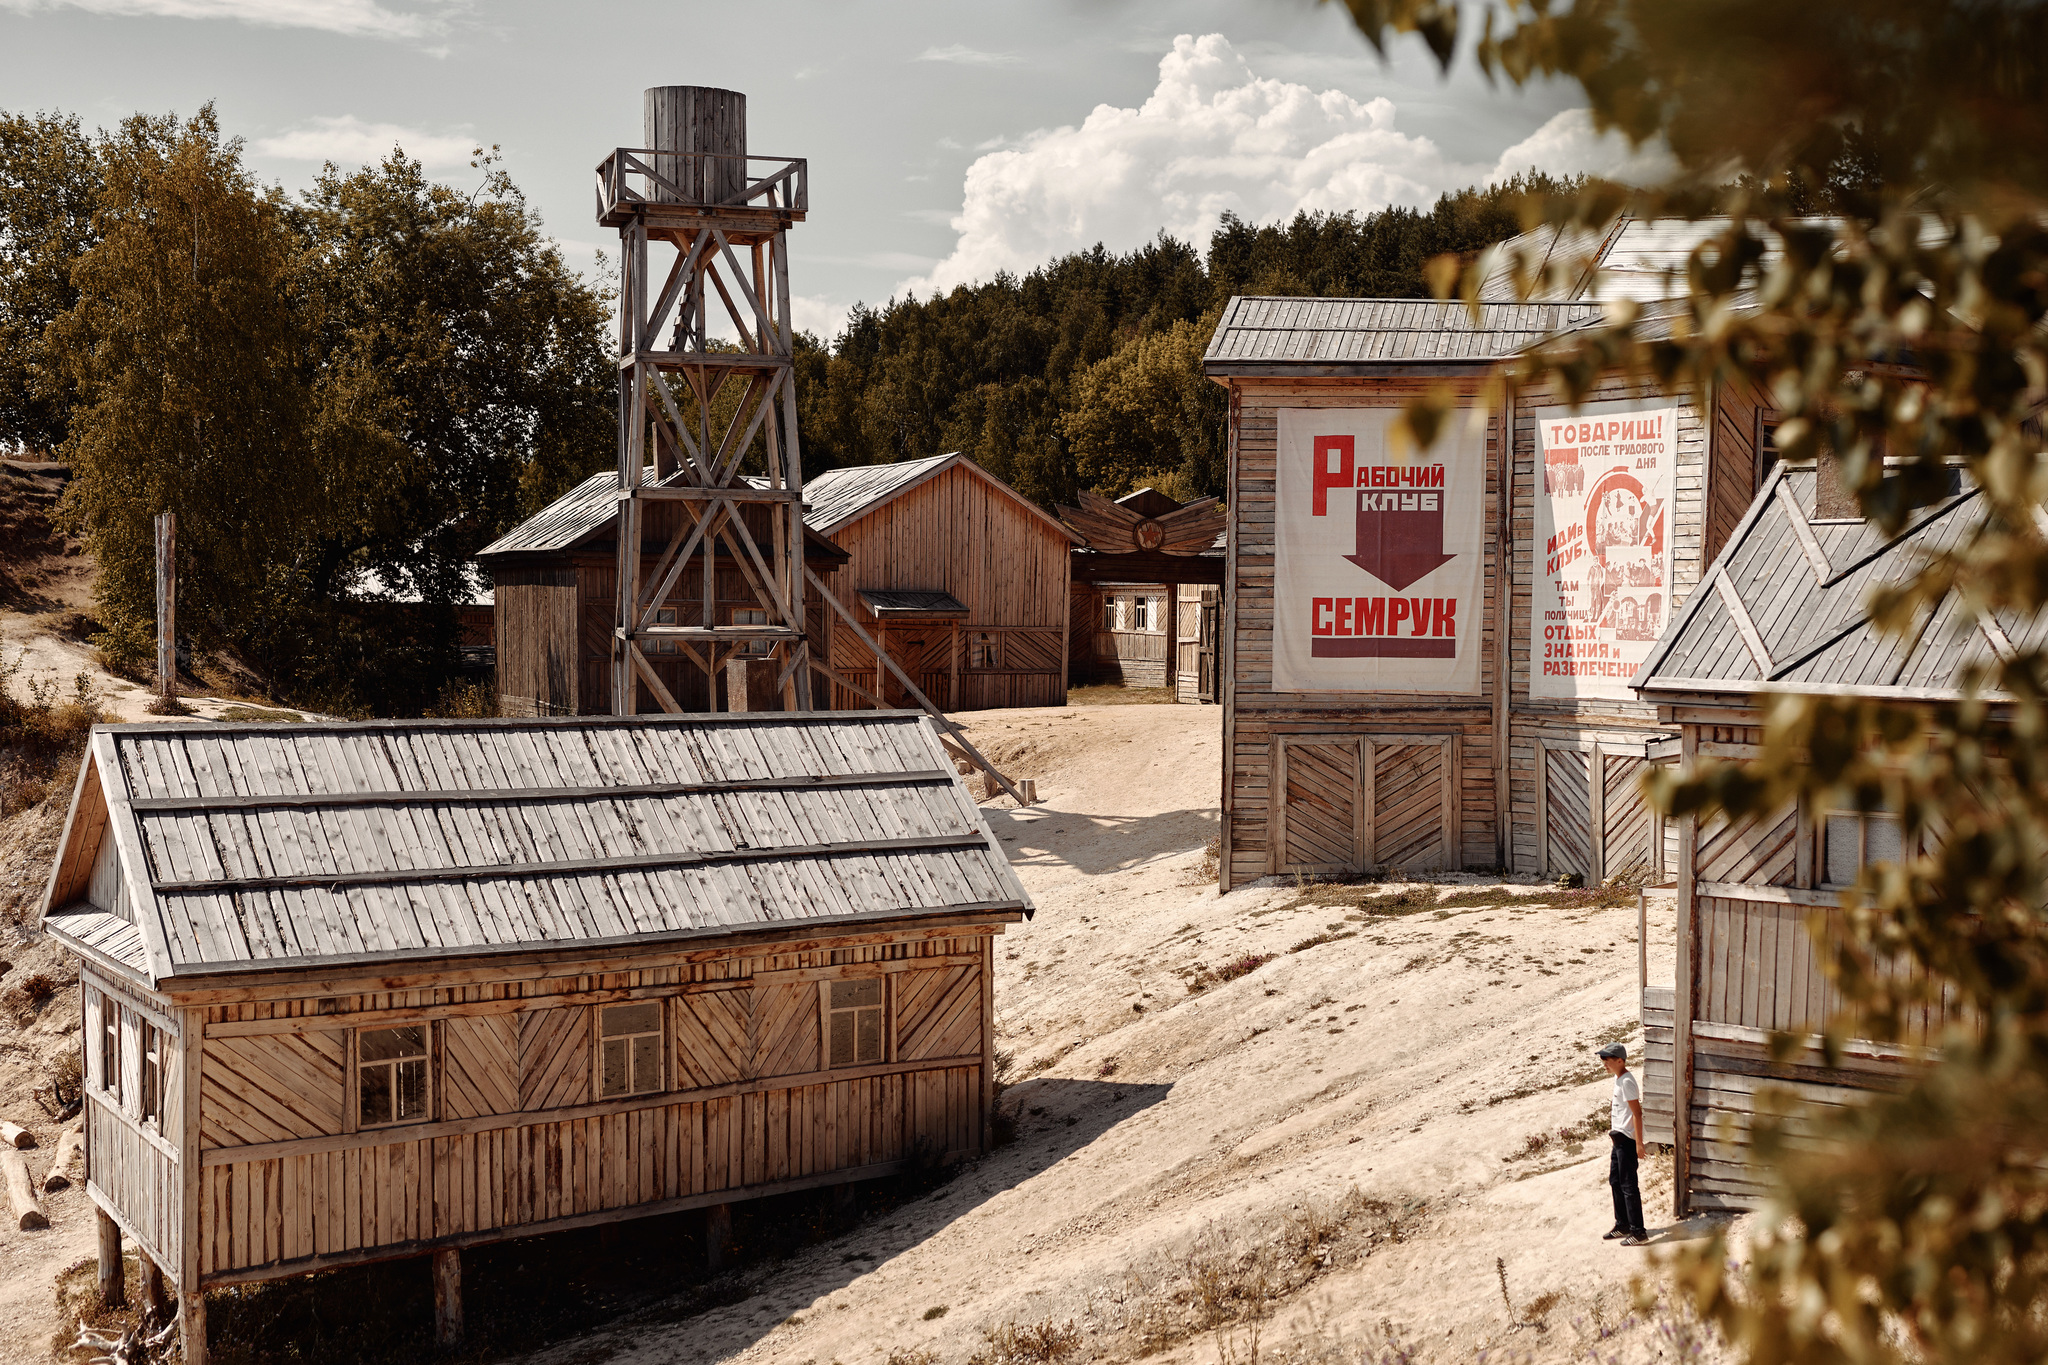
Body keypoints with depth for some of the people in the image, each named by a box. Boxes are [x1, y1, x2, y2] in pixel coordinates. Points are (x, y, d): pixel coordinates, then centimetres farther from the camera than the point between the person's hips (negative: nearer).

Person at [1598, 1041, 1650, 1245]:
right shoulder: (1618, 1078, 11)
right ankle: (1623, 1225, 29)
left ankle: (1638, 1232, -1)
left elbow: (1637, 1112, -21)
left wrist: (1639, 1143, -22)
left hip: (1627, 1138, -10)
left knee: (1628, 1185, -6)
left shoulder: (1626, 1082, -19)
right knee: (1615, 1181, 18)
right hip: (1619, 1137, 10)